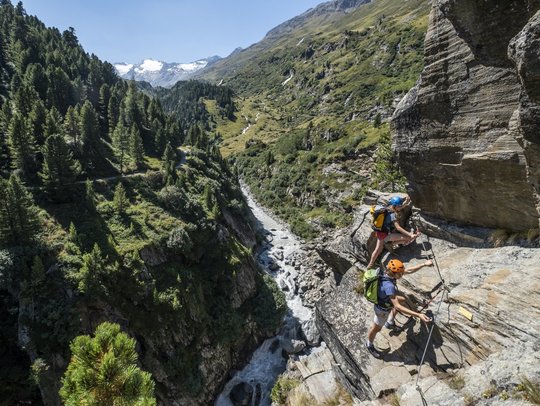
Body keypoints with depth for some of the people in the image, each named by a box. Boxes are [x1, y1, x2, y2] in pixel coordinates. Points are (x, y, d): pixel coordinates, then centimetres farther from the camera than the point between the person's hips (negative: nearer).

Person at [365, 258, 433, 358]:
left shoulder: (390, 273, -19)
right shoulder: (389, 286, -44)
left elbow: (409, 270, -7)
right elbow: (397, 307, -43)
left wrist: (424, 264, -12)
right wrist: (418, 315, -48)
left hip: (386, 300, 8)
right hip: (383, 309, -8)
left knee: (402, 300, 28)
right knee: (376, 328, 16)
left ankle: (390, 322, 42)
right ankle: (369, 344, 47)